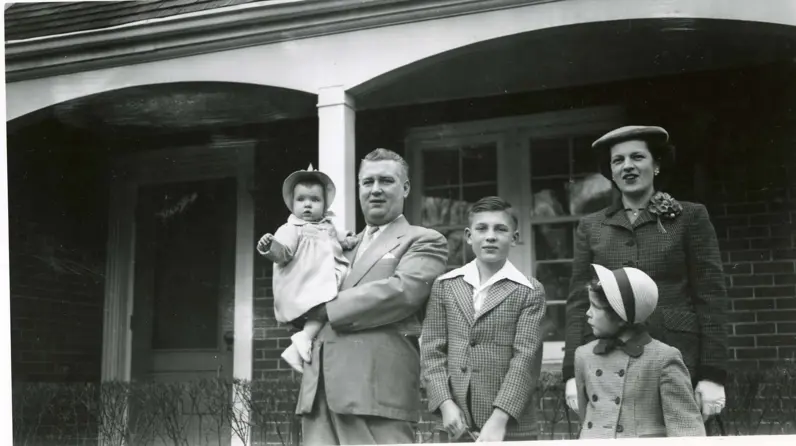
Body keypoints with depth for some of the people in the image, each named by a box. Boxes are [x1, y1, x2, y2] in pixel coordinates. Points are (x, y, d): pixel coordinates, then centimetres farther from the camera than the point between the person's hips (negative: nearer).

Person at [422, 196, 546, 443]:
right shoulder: (445, 286, 9)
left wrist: (499, 420, -16)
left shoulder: (529, 291, 1)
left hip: (511, 426, -2)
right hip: (458, 425, 2)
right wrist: (446, 404, -8)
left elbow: (525, 358, -7)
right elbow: (432, 351, 6)